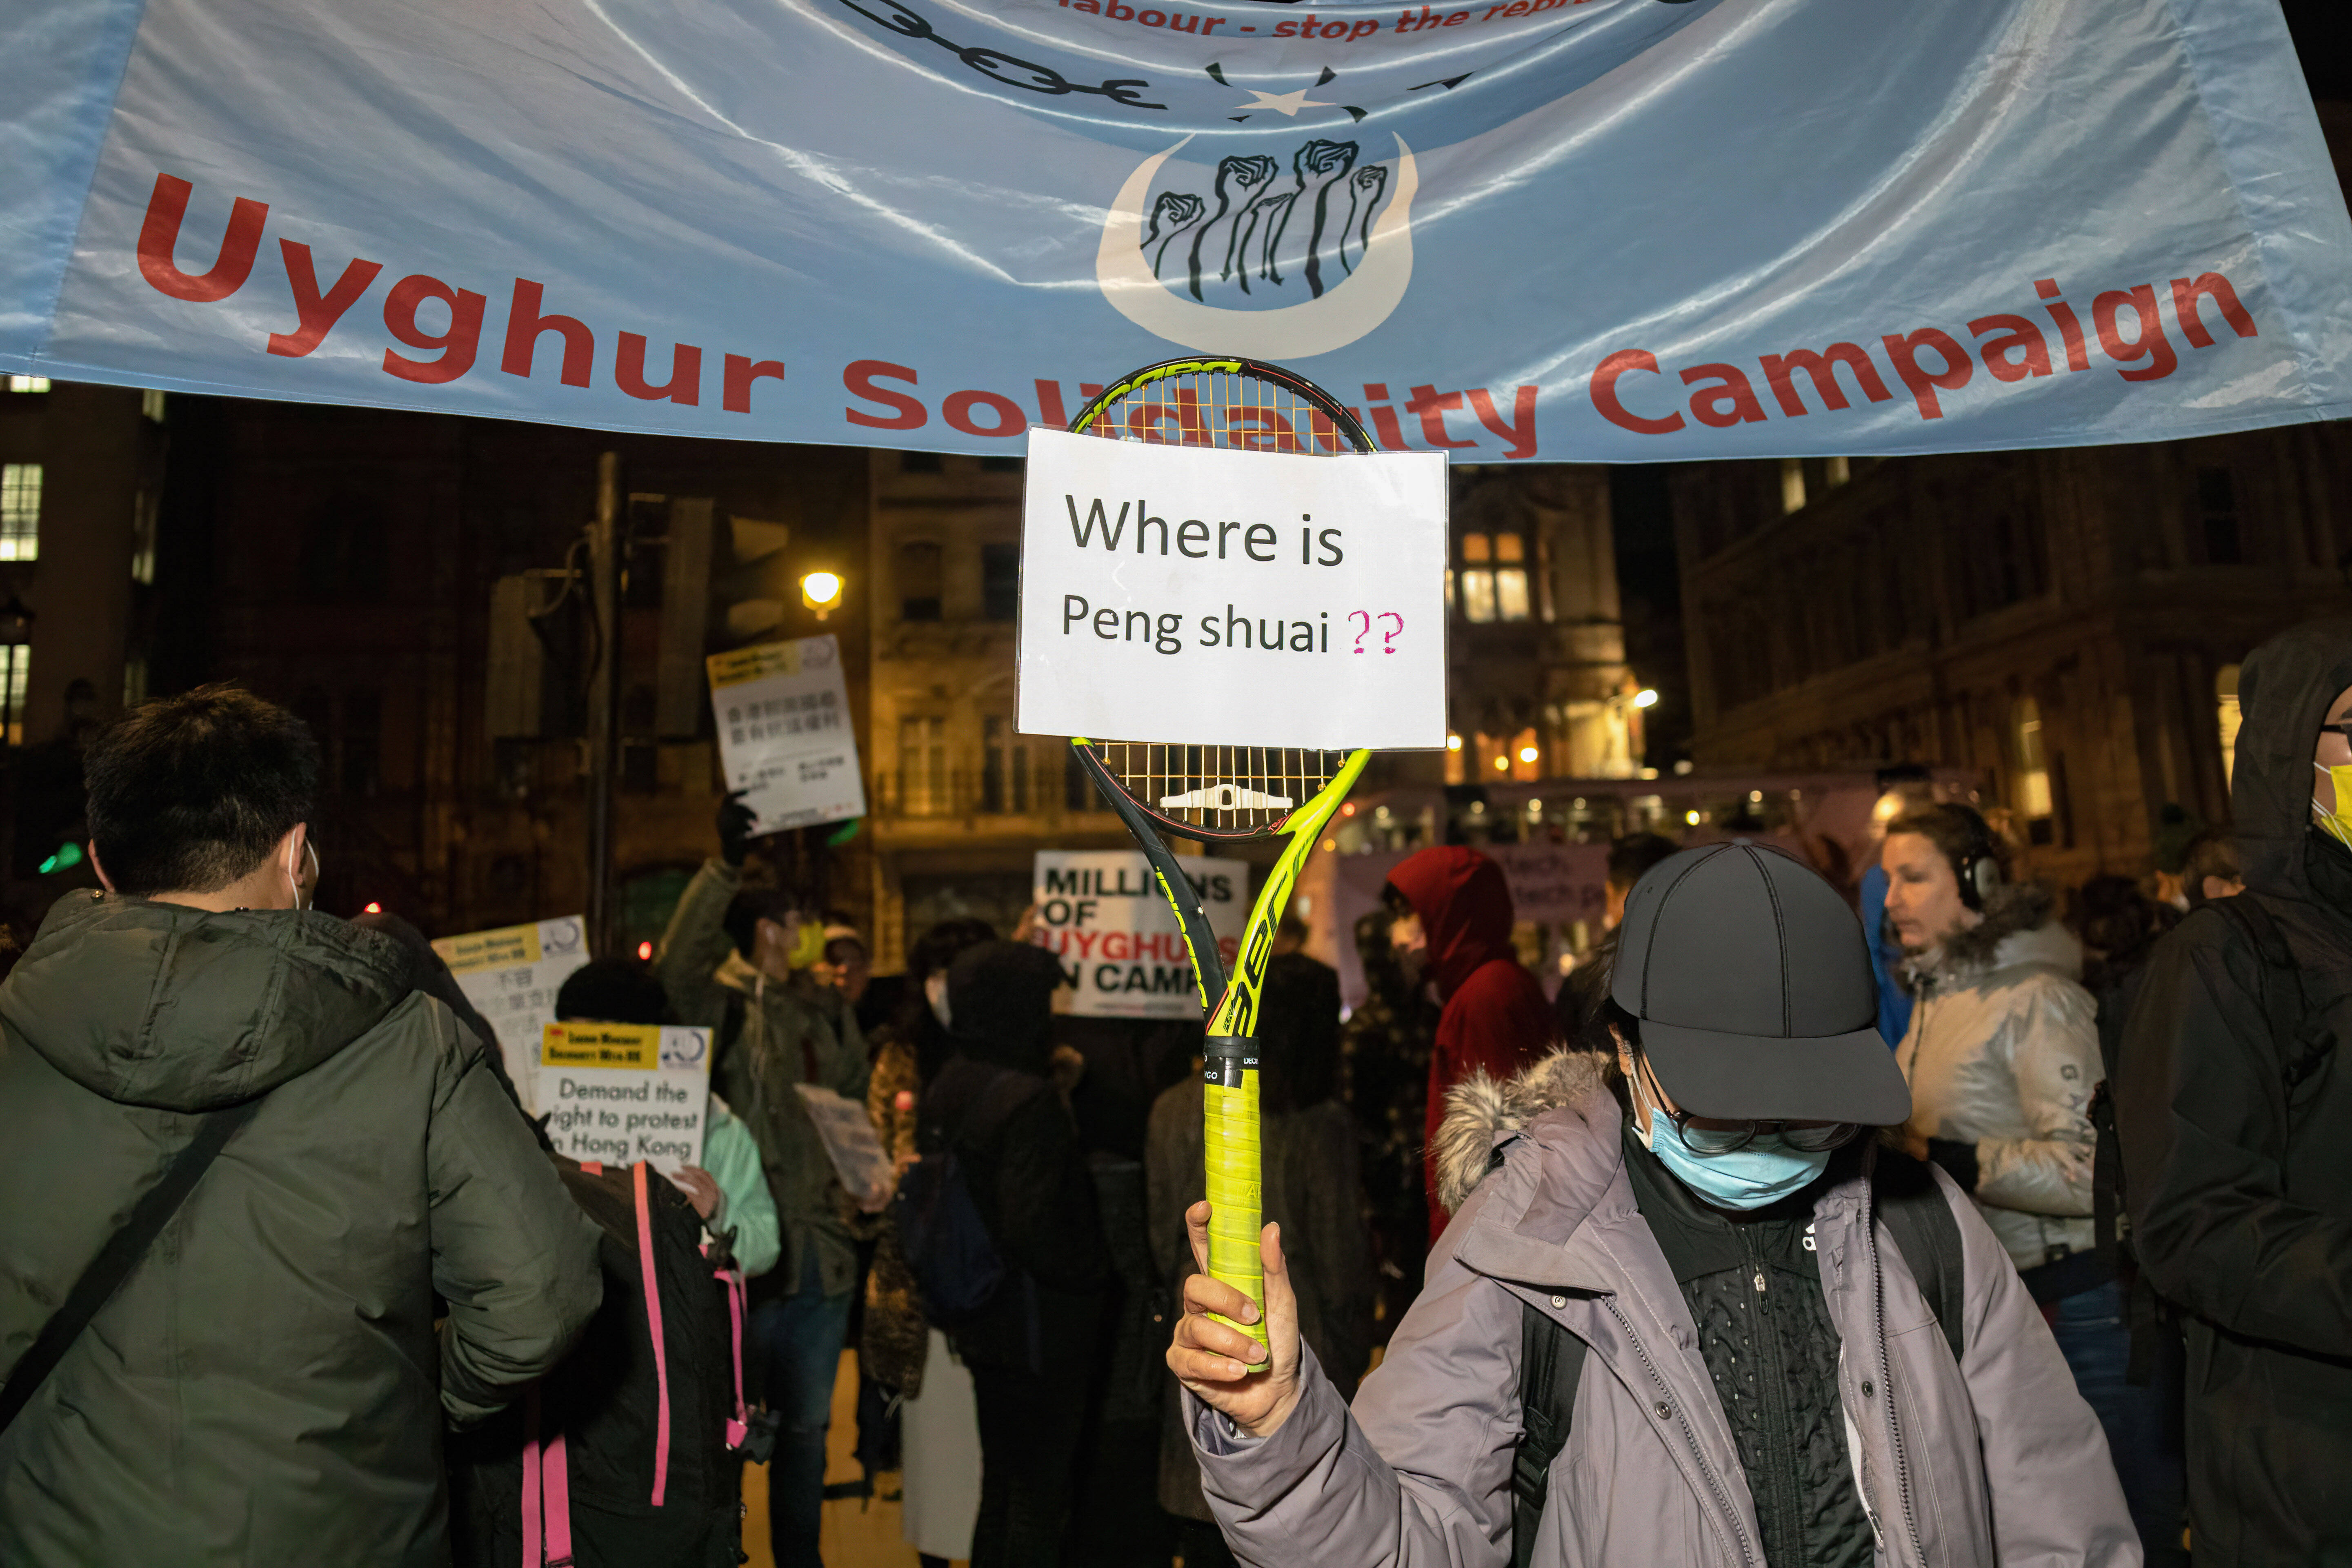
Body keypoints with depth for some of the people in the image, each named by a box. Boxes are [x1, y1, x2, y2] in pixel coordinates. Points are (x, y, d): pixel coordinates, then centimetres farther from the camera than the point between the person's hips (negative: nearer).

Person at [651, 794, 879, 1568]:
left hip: (823, 1248, 6)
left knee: (806, 1424, 20)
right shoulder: (721, 1006, -8)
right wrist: (724, 865, -38)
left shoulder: (827, 1011, 11)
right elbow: (675, 966, -31)